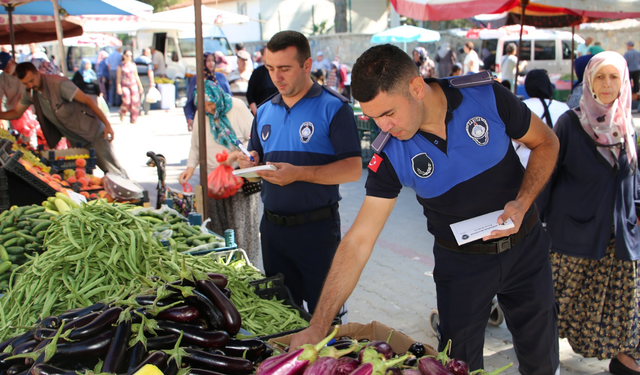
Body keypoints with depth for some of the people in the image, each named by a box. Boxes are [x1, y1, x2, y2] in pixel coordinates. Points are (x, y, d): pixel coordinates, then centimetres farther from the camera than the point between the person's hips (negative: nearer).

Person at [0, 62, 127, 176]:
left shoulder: (59, 84, -20)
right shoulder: (29, 92, 2)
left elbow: (87, 100, -18)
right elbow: (16, 112, 17)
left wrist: (107, 124, -20)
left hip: (93, 132, -7)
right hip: (75, 141, 7)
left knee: (113, 169, -8)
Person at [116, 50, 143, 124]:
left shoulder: (133, 65, 11)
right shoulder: (121, 66, 0)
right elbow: (119, 77, 0)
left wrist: (140, 86, 13)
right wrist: (118, 87, -9)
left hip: (133, 85, 4)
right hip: (125, 85, -4)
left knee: (135, 101, -5)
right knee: (126, 101, -16)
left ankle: (133, 119, 5)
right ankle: (122, 112, 16)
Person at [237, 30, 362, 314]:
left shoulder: (333, 107, -8)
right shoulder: (264, 112, 11)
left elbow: (353, 169, -15)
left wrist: (298, 173, -24)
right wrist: (250, 165, -5)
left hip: (317, 227, -5)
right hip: (272, 227, 6)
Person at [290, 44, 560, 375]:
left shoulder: (487, 96, -21)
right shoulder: (390, 156, -20)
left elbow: (545, 142, -4)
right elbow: (359, 240, -21)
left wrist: (523, 202, -21)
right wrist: (317, 327, -24)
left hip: (525, 245, 1)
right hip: (460, 263, 0)